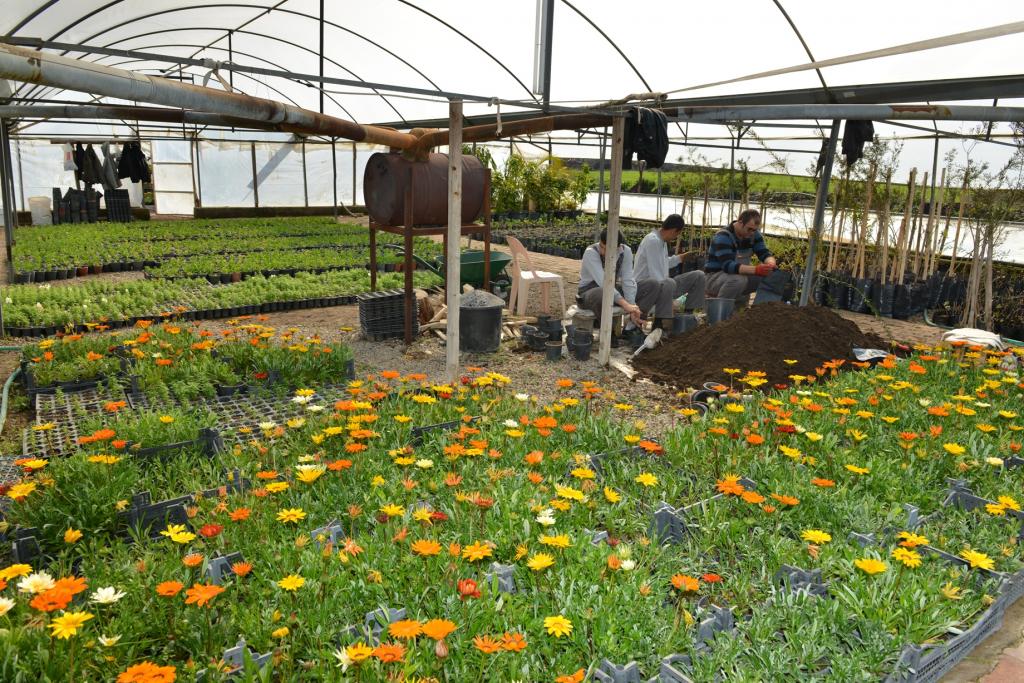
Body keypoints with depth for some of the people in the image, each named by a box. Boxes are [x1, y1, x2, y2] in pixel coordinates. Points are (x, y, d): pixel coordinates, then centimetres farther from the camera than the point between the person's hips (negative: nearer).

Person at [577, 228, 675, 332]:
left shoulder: (626, 251, -9)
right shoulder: (590, 253, -23)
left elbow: (628, 280, -14)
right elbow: (603, 282, -33)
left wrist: (632, 308, -26)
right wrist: (625, 304, -41)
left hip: (615, 290, 5)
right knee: (601, 293, -44)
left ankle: (632, 327, -20)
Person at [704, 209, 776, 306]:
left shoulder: (754, 234, 0)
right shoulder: (723, 237, -23)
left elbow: (765, 254, -1)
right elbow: (727, 265, -35)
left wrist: (771, 264, -28)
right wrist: (755, 269, -47)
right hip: (715, 277, -8)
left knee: (768, 276, -12)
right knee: (738, 279, -38)